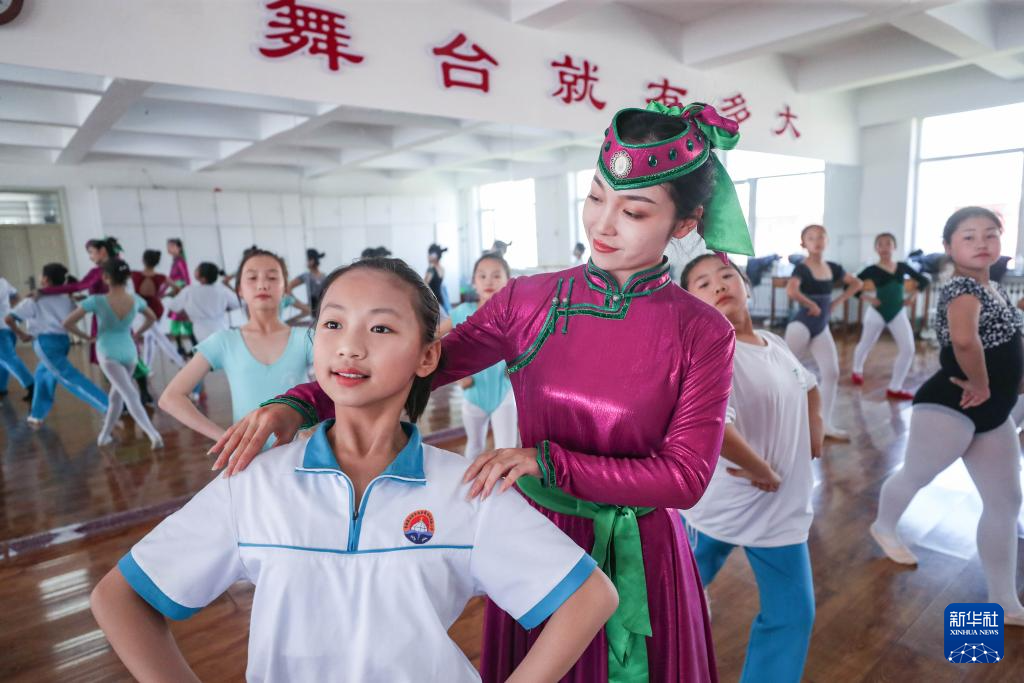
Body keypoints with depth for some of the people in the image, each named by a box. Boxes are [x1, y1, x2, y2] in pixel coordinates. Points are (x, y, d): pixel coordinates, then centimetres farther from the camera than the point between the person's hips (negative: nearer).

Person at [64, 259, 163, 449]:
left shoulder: (97, 301, -14)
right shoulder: (136, 300, -1)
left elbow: (67, 323, -12)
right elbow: (152, 318, 17)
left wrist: (86, 337, 3)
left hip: (108, 353, -4)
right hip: (130, 351, 4)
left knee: (130, 395, -11)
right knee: (116, 395, 19)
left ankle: (153, 434, -23)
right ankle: (104, 435, 31)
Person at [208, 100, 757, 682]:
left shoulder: (703, 335, -13)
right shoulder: (528, 301, -8)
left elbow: (685, 477, -16)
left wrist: (546, 460, -27)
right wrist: (297, 404, -22)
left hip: (639, 558, -1)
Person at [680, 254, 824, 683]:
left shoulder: (773, 344, 2)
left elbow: (807, 387, 24)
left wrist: (815, 427, 8)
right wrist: (763, 471, -27)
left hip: (782, 508, 7)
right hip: (717, 506, -6)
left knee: (792, 614, 16)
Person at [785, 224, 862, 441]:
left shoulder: (833, 268, 6)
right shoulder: (802, 268, -14)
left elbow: (857, 284, 20)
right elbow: (791, 291, -34)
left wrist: (837, 302, 7)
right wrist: (812, 305, -21)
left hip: (822, 328, 7)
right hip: (802, 325, -7)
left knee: (832, 372, 1)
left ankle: (825, 423, 8)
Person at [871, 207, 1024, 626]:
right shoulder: (962, 288, -20)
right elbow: (964, 339, -41)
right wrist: (980, 384, -25)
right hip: (950, 406, -9)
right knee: (915, 476, 11)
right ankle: (885, 528, 41)